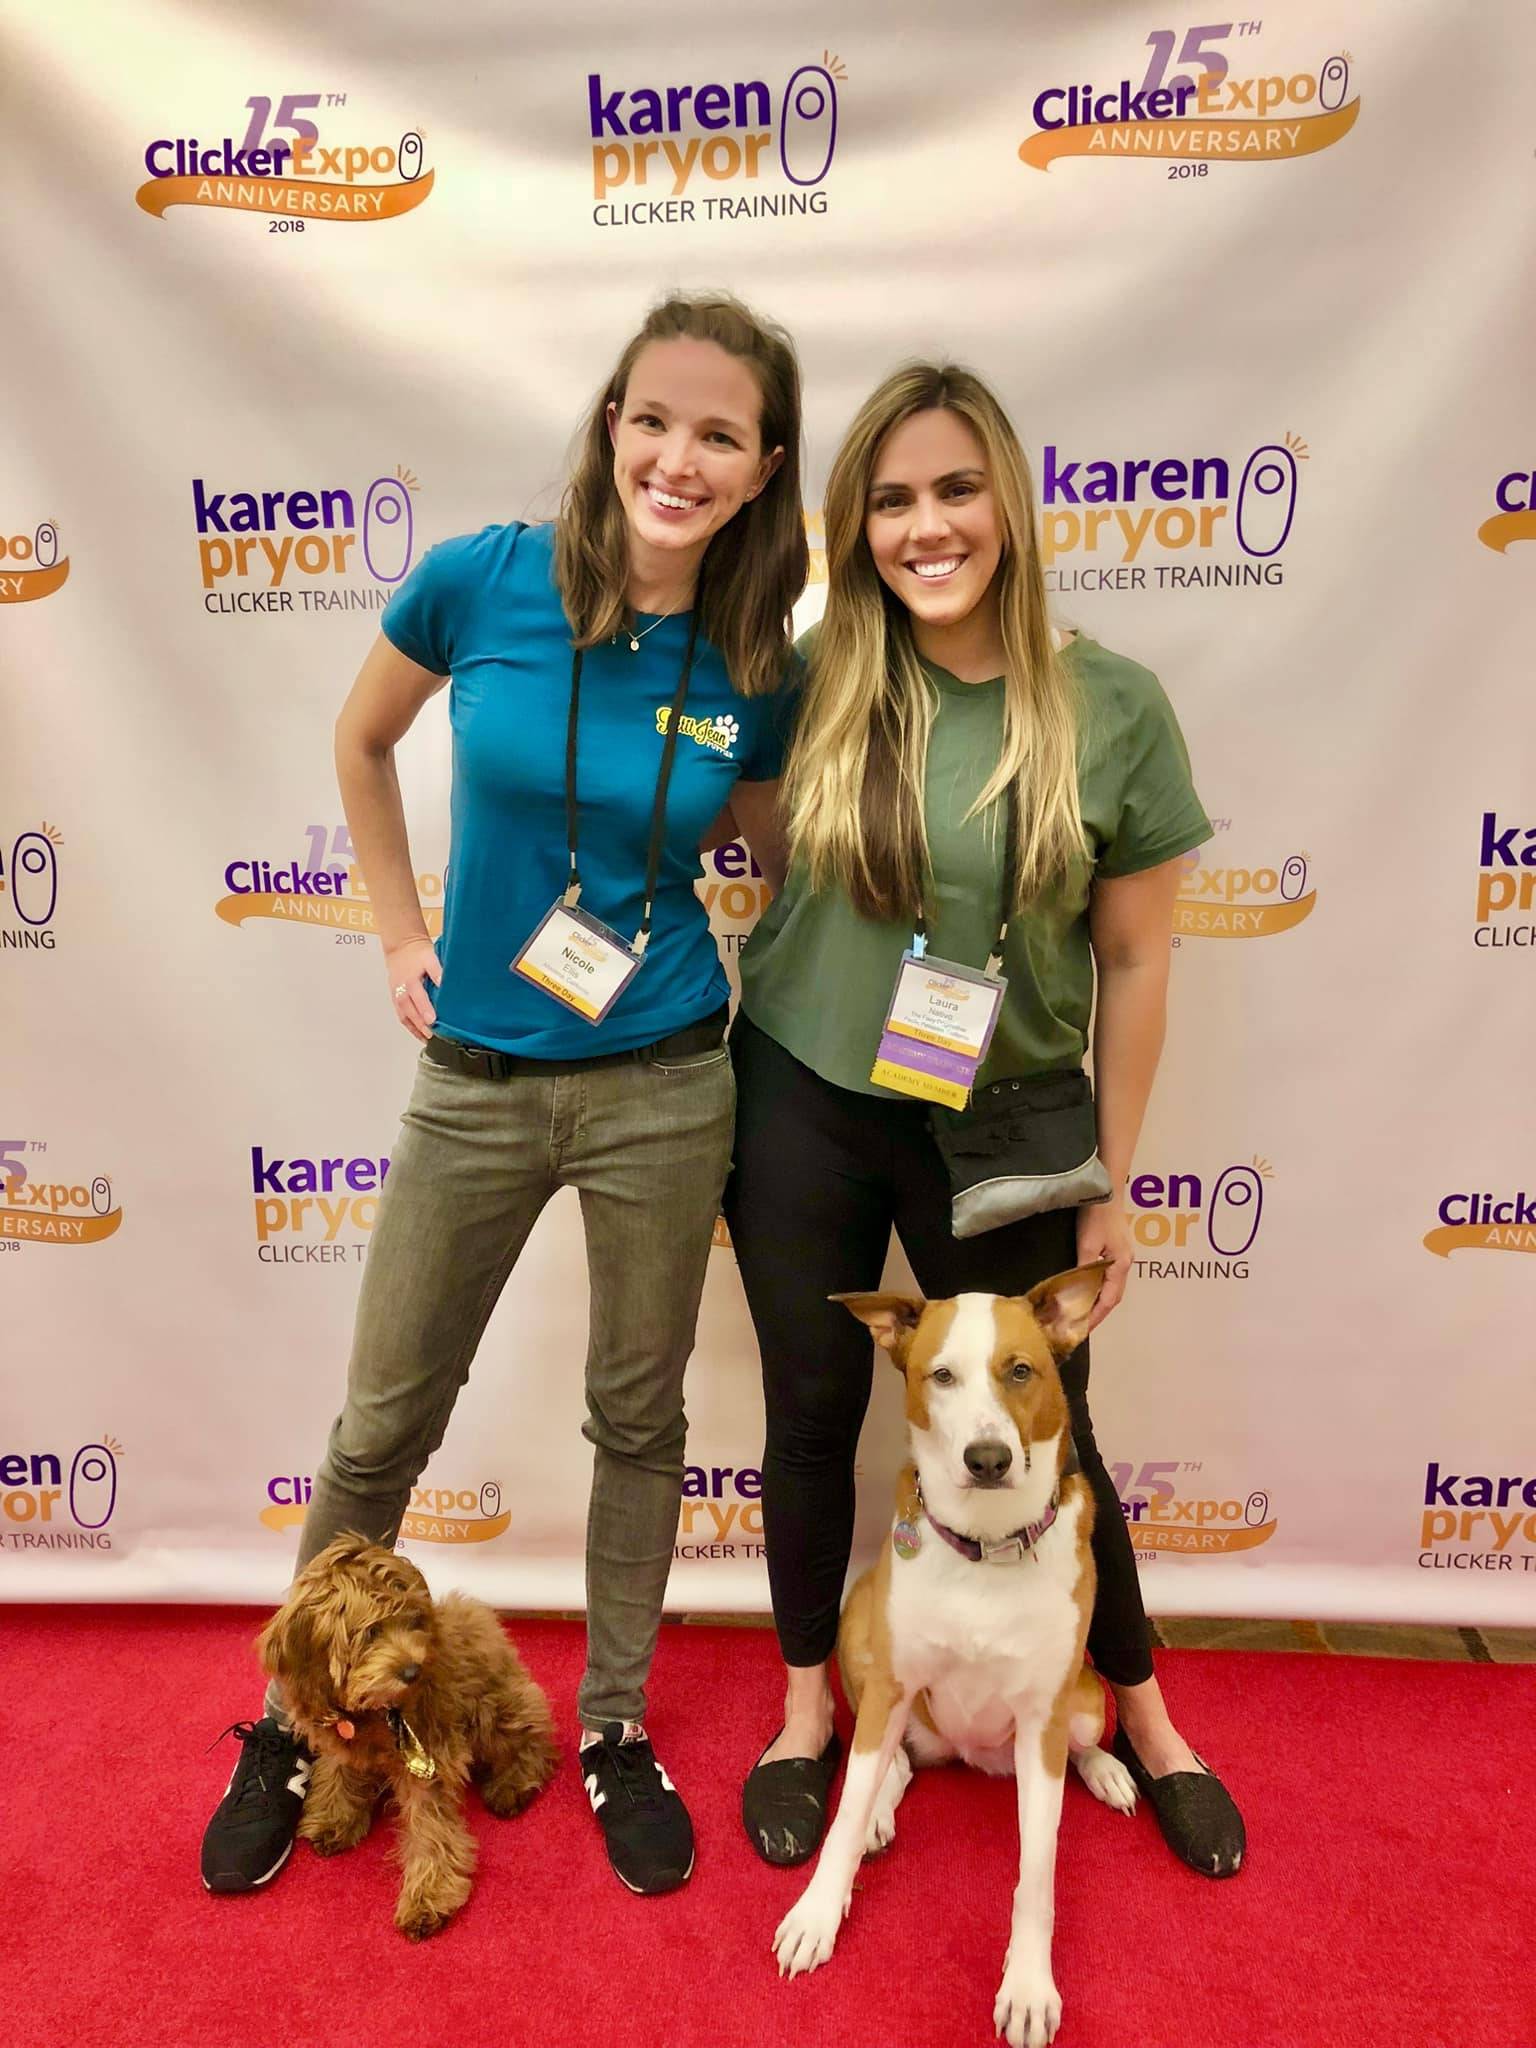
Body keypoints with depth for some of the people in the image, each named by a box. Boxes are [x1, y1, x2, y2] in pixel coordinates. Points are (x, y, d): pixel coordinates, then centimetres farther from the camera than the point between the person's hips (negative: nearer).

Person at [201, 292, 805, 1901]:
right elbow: (360, 743, 9)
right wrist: (400, 936, 6)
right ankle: (290, 1725, 39)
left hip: (659, 1085, 1)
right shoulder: (482, 579, -9)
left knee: (638, 1419, 15)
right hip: (474, 1081, 0)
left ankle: (616, 1729, 39)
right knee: (382, 1424, 13)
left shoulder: (760, 671, -6)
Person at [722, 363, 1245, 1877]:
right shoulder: (809, 682, -7)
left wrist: (1112, 1185, 0)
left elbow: (1131, 963, -4)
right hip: (802, 1111, 1)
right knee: (812, 1415, 15)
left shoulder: (1110, 707, -9)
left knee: (1043, 1436, 14)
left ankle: (1144, 1719, 42)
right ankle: (807, 1707, 41)